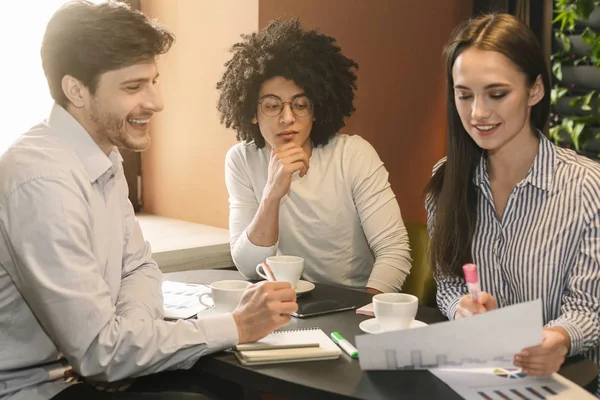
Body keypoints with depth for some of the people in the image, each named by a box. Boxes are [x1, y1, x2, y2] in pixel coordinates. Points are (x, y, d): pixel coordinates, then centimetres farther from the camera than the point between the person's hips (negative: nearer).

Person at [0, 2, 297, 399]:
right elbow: (98, 348, -26)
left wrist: (130, 330, -11)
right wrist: (236, 326, -20)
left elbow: (139, 267, 11)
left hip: (81, 365, 8)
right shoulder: (44, 181, -26)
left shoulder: (104, 156, 3)